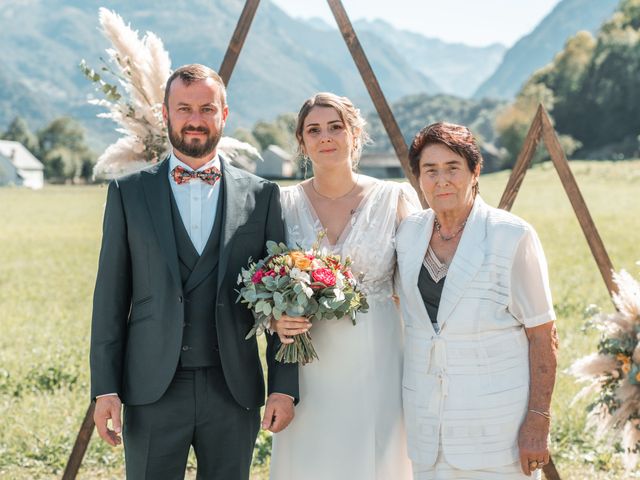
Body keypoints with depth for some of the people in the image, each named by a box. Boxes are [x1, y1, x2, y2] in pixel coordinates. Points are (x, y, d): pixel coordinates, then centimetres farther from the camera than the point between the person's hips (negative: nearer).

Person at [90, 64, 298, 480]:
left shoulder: (261, 195, 4)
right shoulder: (129, 192, 3)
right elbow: (111, 297, 2)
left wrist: (284, 386, -1)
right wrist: (105, 387, -3)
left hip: (234, 390, 1)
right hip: (153, 390, -1)